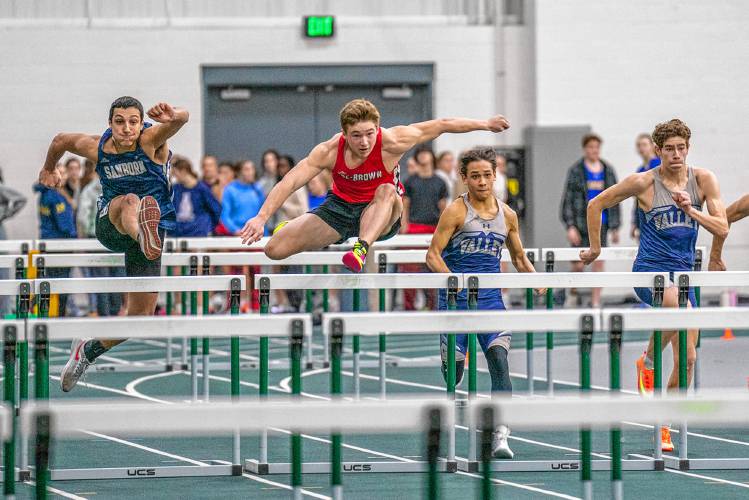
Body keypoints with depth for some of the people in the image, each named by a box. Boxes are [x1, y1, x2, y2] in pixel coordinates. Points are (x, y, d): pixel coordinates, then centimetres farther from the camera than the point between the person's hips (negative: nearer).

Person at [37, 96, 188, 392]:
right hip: (110, 225, 0)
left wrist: (174, 116, -63)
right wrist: (48, 169, 35)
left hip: (153, 227, 0)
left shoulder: (151, 140, -16)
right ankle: (144, 235, -77)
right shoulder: (96, 148, -7)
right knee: (130, 200, -38)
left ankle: (88, 351, 26)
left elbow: (182, 119, -38)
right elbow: (61, 140, 15)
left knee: (141, 315, 0)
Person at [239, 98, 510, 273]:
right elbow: (289, 183, -26)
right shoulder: (329, 151, -23)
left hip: (381, 216, -2)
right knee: (274, 250, -8)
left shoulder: (389, 142, -25)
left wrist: (484, 124, -8)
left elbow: (441, 125, -14)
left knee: (386, 191, -38)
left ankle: (361, 248, -54)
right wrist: (261, 218, -37)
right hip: (340, 207, 2)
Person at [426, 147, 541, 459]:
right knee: (454, 369, -1)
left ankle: (500, 436, -21)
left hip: (491, 297, 3)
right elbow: (433, 256, -9)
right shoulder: (456, 212, -5)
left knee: (499, 360, -16)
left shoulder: (507, 215, 9)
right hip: (456, 300, -3)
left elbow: (519, 258, 21)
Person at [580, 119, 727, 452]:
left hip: (683, 272, 4)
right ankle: (648, 361, -16)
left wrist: (691, 210, -18)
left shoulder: (703, 180, 1)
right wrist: (595, 249, 11)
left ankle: (663, 425, 17)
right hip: (649, 270, -4)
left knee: (687, 358, 2)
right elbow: (596, 205, 5)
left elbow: (722, 229, -3)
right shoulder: (643, 183, -7)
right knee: (680, 307, -38)